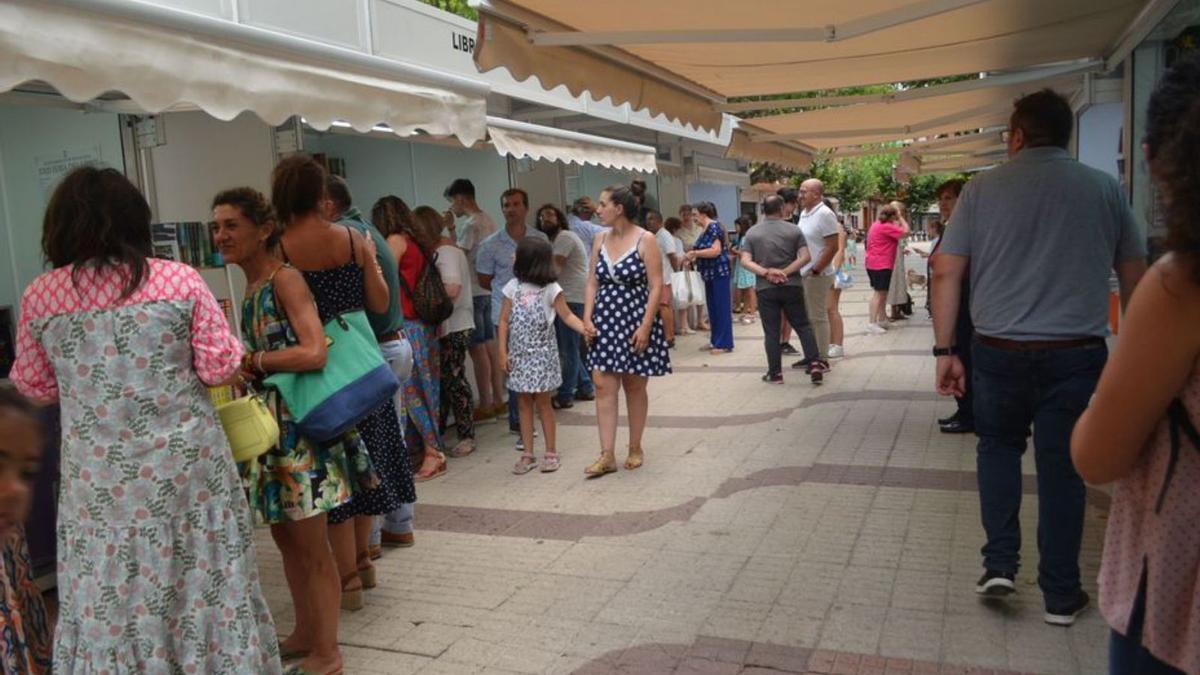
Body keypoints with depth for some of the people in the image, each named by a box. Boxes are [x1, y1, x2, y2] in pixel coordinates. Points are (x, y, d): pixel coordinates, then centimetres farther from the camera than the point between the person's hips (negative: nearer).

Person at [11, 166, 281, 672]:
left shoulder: (39, 297, -1)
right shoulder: (181, 281, -7)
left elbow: (33, 388, 10)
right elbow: (221, 367, -5)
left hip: (99, 481, 1)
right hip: (184, 468, -1)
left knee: (108, 599, 14)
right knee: (202, 584, 13)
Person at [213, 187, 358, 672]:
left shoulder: (285, 280, -15)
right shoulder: (252, 287, 11)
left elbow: (313, 353, -25)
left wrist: (252, 362, -14)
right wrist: (244, 364, -2)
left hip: (299, 423, -9)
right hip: (270, 423, 9)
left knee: (311, 546, 2)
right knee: (286, 540, 18)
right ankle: (305, 635, 34)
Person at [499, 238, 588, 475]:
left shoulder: (551, 289, -8)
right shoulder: (513, 287, 1)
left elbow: (567, 315, -5)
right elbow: (504, 321, 4)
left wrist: (586, 329, -22)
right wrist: (503, 352, 0)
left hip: (542, 354, -3)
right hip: (518, 354, 3)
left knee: (543, 403, 2)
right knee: (524, 403, 7)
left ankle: (551, 453, 12)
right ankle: (527, 454, 14)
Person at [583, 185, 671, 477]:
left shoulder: (645, 240, -8)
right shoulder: (600, 240, 7)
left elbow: (656, 286, -10)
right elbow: (592, 283, 9)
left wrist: (645, 326, -16)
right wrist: (587, 318, -3)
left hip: (636, 321, -4)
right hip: (605, 322, 4)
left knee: (634, 387, 7)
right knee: (603, 387, -2)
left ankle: (635, 448, 21)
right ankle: (607, 455, 1)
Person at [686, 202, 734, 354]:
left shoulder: (713, 227, -14)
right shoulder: (707, 229, 15)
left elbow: (716, 250, -24)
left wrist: (694, 253, -18)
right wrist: (694, 259, 9)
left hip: (719, 272, -10)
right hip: (711, 273, 10)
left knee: (721, 308, -5)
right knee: (713, 308, 13)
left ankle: (725, 344, -2)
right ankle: (715, 341, 20)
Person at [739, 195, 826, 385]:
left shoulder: (752, 233, 4)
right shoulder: (794, 230, 2)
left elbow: (745, 261, -6)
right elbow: (805, 257, -7)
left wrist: (766, 273, -12)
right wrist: (785, 273, -12)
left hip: (765, 289, 0)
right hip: (792, 286, 0)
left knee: (771, 332, 4)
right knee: (803, 326, 10)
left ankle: (775, 373, 7)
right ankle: (815, 364, 1)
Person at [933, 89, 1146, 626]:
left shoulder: (982, 188, 0)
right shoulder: (1104, 189, 3)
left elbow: (947, 272, -4)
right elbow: (1134, 276, 7)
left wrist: (945, 350, 0)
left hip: (998, 350, 0)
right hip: (1075, 353, 0)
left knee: (998, 445, 20)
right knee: (1062, 465, 8)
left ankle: (1000, 563, 14)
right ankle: (1061, 595, 19)